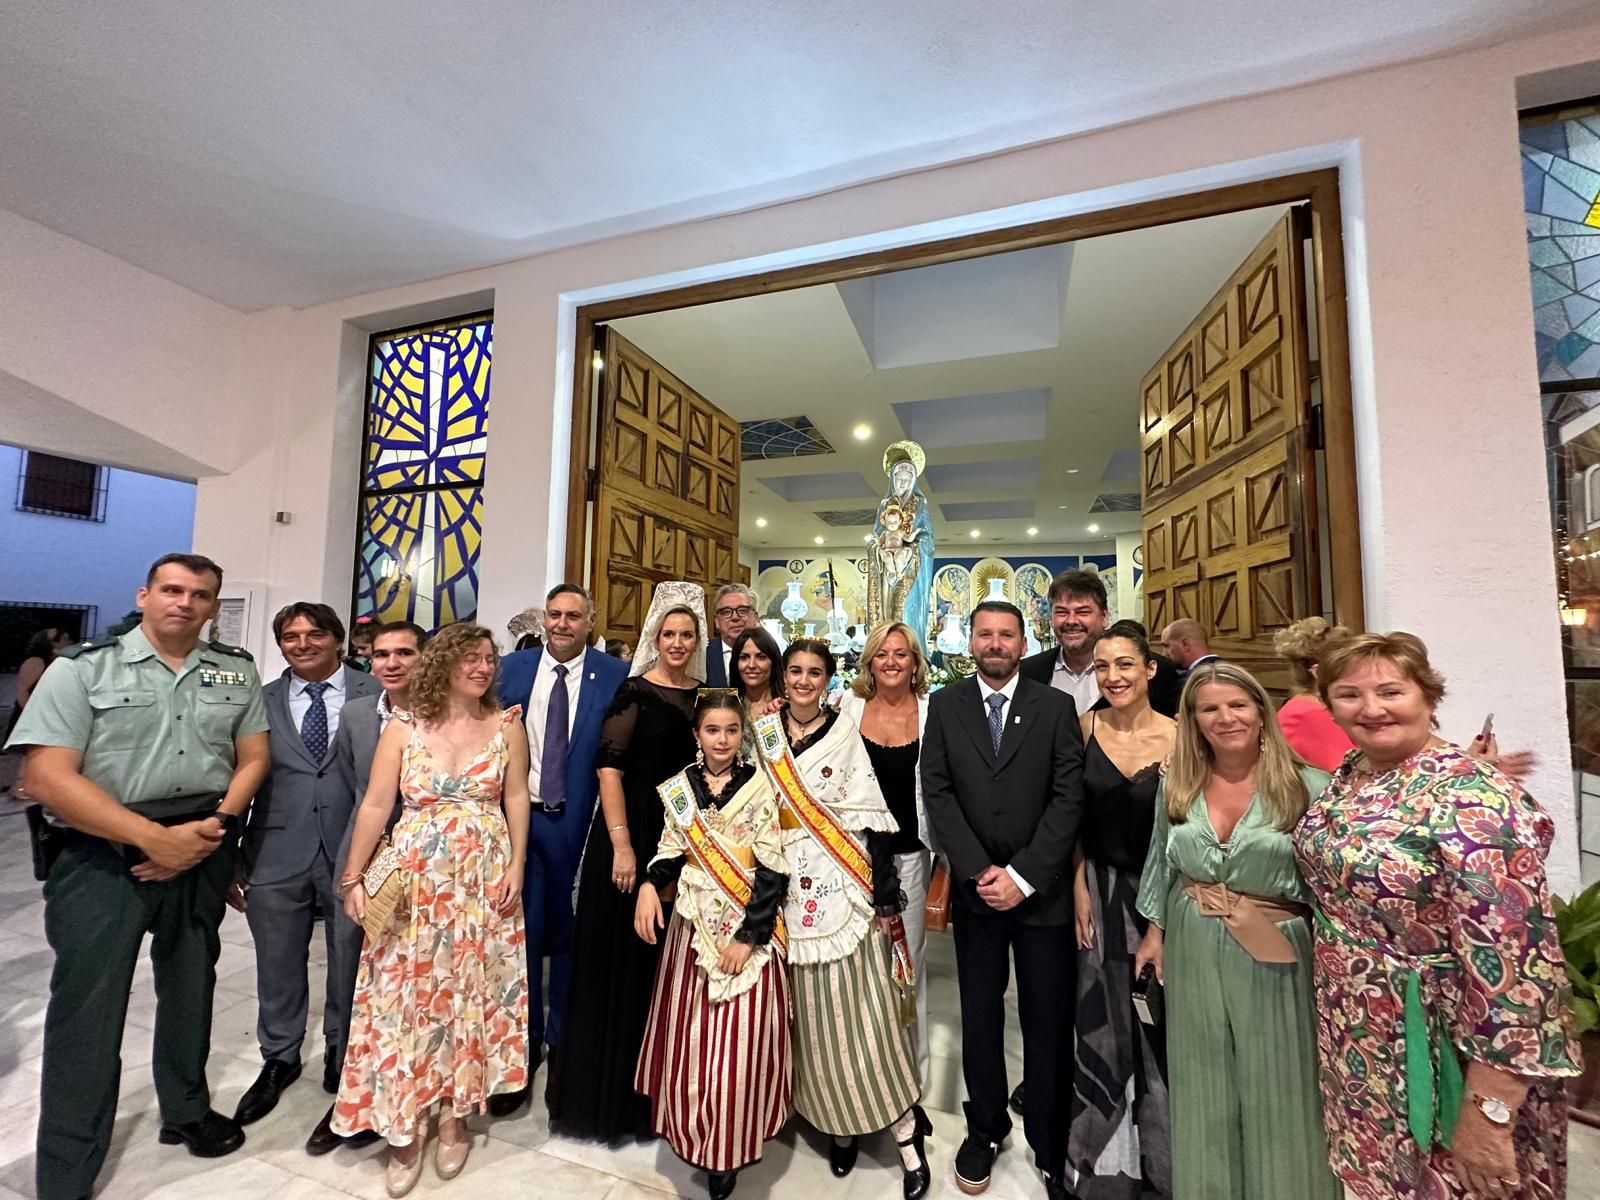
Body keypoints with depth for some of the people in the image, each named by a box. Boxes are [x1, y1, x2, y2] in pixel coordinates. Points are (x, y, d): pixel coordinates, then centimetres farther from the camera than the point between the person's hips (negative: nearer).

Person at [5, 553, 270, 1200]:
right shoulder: (83, 667, -6)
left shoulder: (236, 671, 3)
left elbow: (253, 758, 4)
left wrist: (214, 827, -11)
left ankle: (186, 1112, 39)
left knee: (191, 987, 17)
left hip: (204, 849, 3)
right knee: (87, 1004, 2)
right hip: (102, 853, -3)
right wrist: (155, 838, -17)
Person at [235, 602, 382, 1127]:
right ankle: (279, 1060, 42)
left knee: (350, 966, 13)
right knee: (278, 967, 17)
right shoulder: (261, 701, 4)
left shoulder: (375, 695, -5)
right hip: (277, 856, 2)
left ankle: (342, 1057, 37)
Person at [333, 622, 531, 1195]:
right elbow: (374, 805, -2)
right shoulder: (403, 727, -3)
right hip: (415, 881, 0)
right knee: (406, 995, 6)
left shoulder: (507, 724, -3)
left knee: (470, 994, 10)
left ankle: (456, 1115, 31)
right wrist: (353, 876, -4)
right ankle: (405, 1127, 27)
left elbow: (517, 799, -2)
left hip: (484, 881, 0)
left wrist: (516, 868, -6)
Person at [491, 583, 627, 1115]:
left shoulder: (615, 675, -6)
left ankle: (563, 1039, 37)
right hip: (517, 817, 2)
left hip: (579, 824, -1)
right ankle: (521, 1046, 33)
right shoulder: (513, 667, 2)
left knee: (570, 933, 13)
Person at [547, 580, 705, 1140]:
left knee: (667, 961, 16)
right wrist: (621, 844, -17)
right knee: (620, 957, 8)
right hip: (633, 831, -5)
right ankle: (605, 1087, 31)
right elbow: (609, 766, -12)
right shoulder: (635, 690, -8)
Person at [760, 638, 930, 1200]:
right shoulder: (762, 732, 4)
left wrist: (885, 894, -9)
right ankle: (840, 1124, 33)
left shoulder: (844, 732, -4)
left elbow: (870, 816, -7)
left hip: (846, 887, -3)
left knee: (864, 1010, 1)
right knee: (810, 1017, 12)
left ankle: (906, 1132, 20)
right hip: (789, 890, 3)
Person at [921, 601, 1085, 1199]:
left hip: (1043, 891, -1)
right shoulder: (945, 705, 1)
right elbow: (937, 792, -4)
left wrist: (1022, 875, -13)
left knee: (1047, 1021, 11)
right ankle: (985, 1128, 36)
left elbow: (1069, 797, -7)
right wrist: (979, 871, -11)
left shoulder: (1057, 706, -1)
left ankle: (1050, 1147, 32)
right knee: (980, 1016, 15)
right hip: (975, 889, 1)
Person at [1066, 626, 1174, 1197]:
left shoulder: (1177, 736, -12)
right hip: (1100, 887, 2)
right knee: (1103, 1019, 15)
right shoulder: (1086, 726, -7)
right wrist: (1079, 885, -3)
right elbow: (1074, 814, -2)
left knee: (1159, 1021, 13)